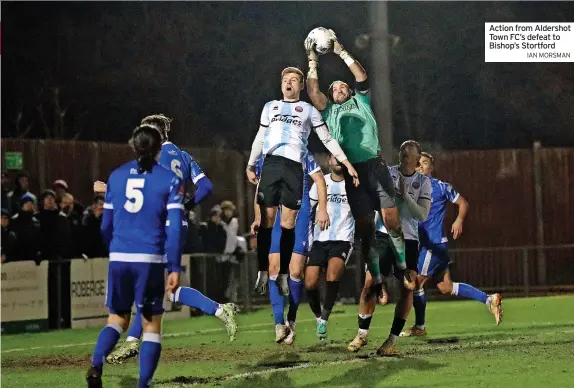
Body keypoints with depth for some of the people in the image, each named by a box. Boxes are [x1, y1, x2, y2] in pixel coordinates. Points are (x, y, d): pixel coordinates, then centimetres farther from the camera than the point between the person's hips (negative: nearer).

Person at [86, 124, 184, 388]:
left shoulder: (116, 176, 8)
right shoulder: (170, 180, -2)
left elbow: (106, 224, 11)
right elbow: (174, 228, -8)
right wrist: (175, 268, -5)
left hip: (118, 259, 3)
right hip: (150, 260, -3)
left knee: (117, 319, 15)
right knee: (151, 325, 8)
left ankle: (96, 365, -11)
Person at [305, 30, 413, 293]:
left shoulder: (360, 102, 20)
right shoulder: (330, 111, 20)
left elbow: (361, 76, 8)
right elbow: (313, 91, 6)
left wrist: (341, 52, 10)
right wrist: (312, 61, 8)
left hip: (375, 165, 0)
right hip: (351, 170, 0)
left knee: (392, 221, -8)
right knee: (365, 227, -2)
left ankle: (405, 272, 1)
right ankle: (377, 282, -1)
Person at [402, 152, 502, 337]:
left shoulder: (441, 187, -5)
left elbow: (463, 203, 3)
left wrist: (459, 220, -14)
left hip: (434, 243, -7)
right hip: (423, 244, 7)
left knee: (416, 283, -5)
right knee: (446, 287, 8)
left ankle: (419, 327, 9)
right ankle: (489, 299, 12)